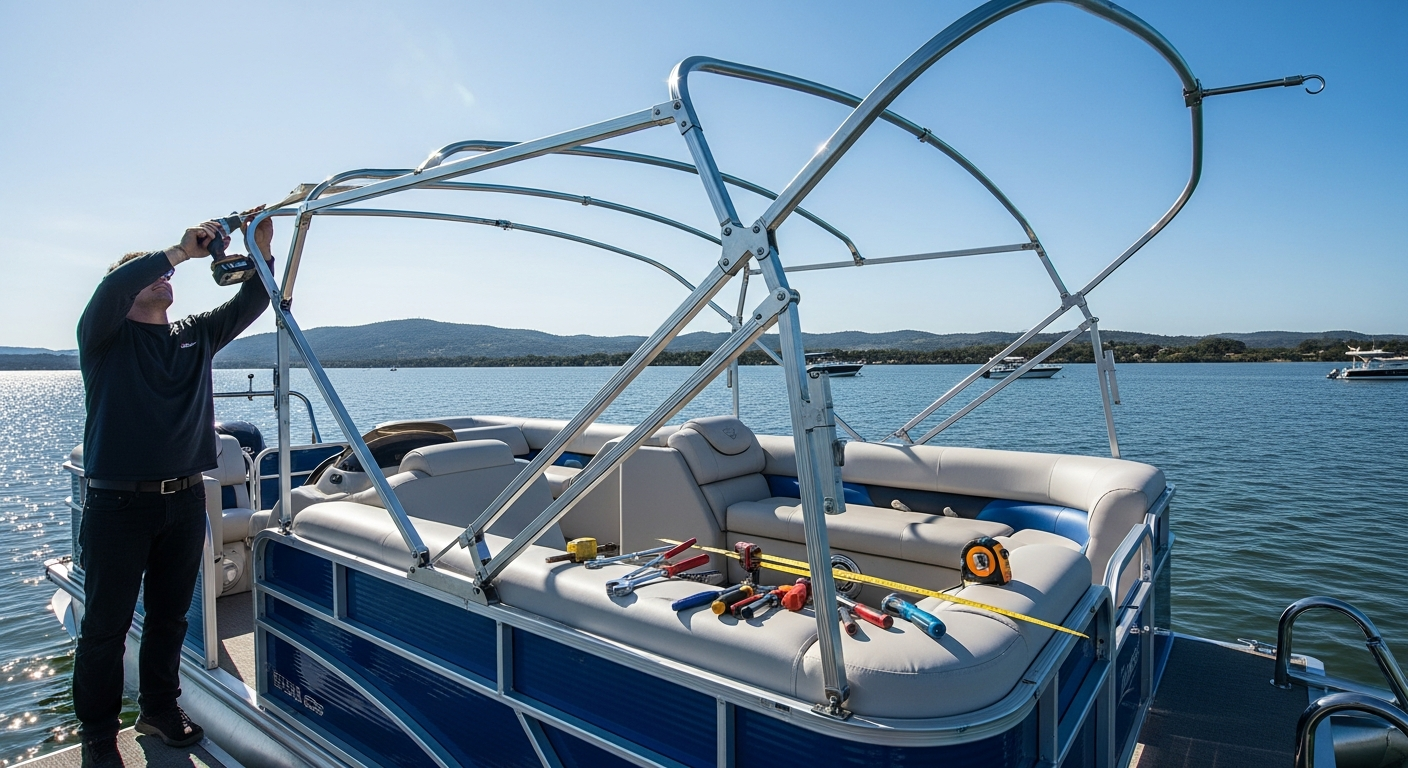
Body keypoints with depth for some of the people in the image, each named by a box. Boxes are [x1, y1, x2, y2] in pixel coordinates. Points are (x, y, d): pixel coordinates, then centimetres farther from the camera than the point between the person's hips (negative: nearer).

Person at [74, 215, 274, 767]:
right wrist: (182, 249, -22)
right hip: (118, 506, -4)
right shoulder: (105, 335, -2)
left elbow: (250, 303, 4)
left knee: (169, 616, 16)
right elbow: (111, 289, -23)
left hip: (185, 500, 4)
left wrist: (261, 254, -12)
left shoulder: (196, 336, 11)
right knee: (107, 625, 6)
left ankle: (161, 710, 32)